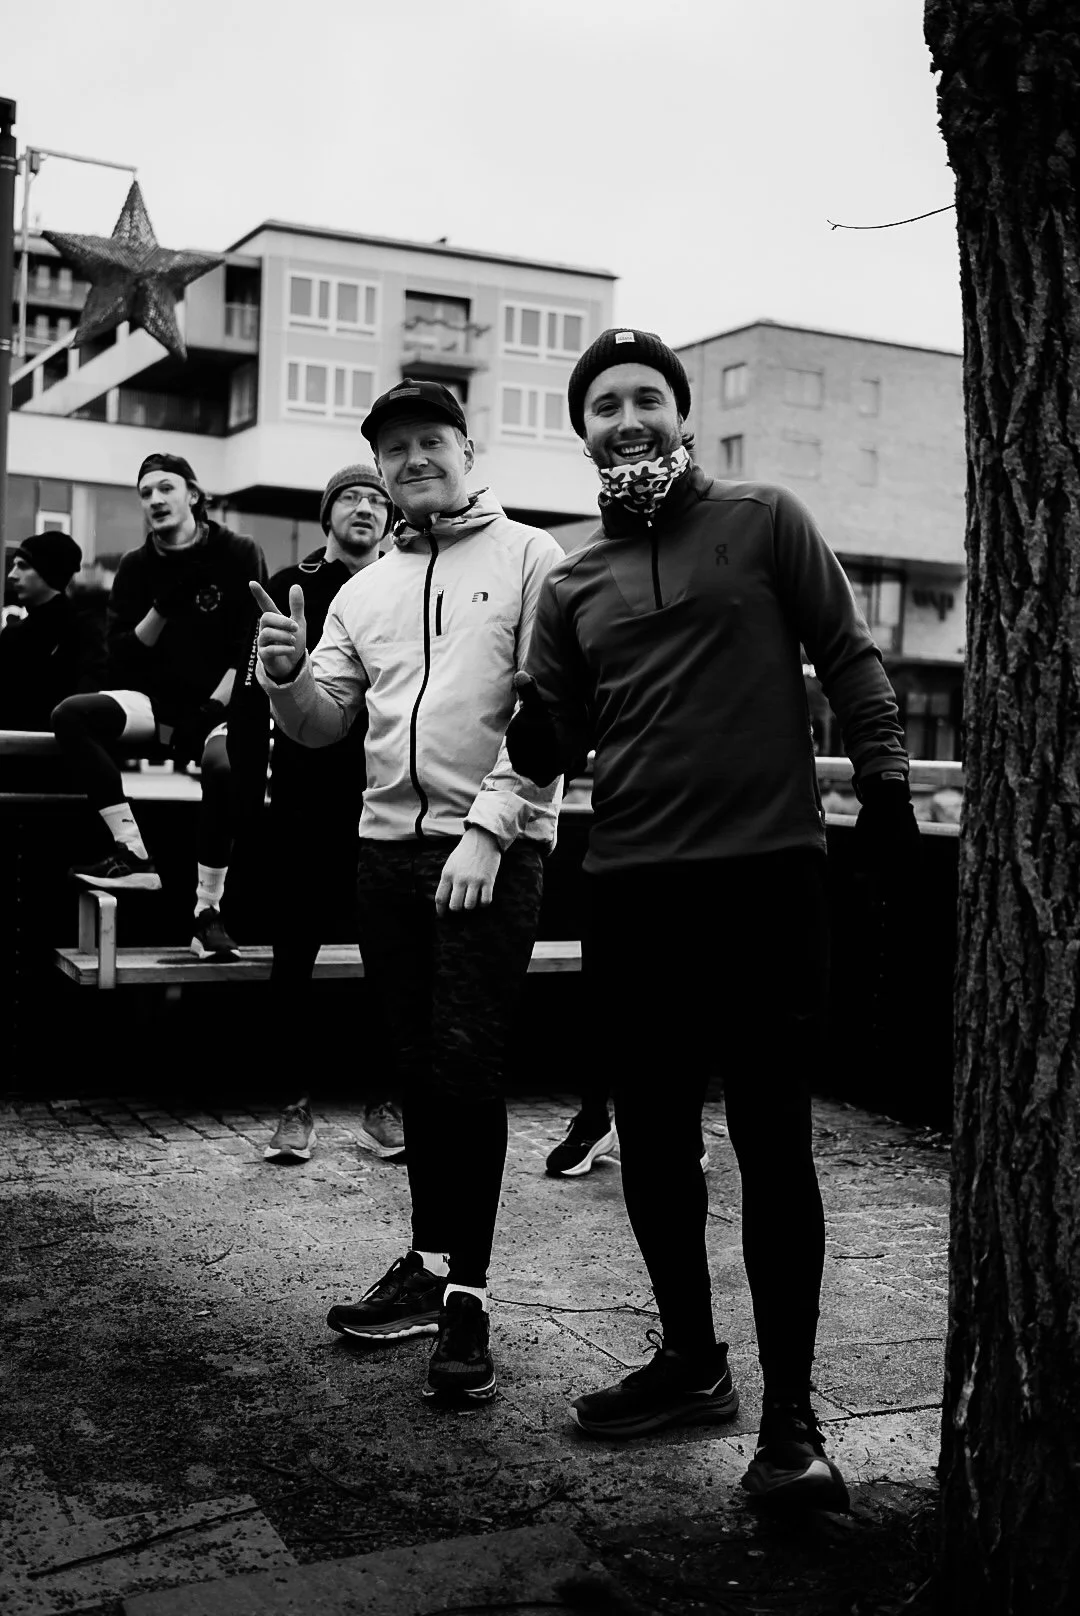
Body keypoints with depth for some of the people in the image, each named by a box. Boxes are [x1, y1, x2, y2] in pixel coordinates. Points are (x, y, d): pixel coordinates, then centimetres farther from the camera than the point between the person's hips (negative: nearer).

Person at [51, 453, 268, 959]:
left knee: (223, 767, -37)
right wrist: (162, 609, -11)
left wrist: (211, 710, -15)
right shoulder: (136, 567, 10)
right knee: (72, 715, -23)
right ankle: (133, 855, -24)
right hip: (159, 702, 4)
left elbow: (250, 648, -6)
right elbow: (121, 657, 4)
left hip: (220, 706, -4)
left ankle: (208, 909, -23)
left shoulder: (238, 555, -1)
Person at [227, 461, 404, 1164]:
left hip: (385, 808, 1)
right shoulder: (287, 589, 6)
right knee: (293, 954, 3)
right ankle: (298, 1107, 14)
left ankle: (388, 1105, 15)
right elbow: (251, 701, 2)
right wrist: (249, 801, -4)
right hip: (304, 807, 0)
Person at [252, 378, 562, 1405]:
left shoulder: (526, 557, 1)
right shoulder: (366, 589, 17)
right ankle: (430, 1264, 22)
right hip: (388, 843, 5)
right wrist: (286, 673, -8)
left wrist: (488, 830, -16)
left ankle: (466, 1298, -4)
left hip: (491, 851, -5)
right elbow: (322, 725, 13)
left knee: (465, 1066, -11)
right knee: (415, 1066, 10)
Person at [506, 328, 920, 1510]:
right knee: (651, 1136, 12)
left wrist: (885, 780, -6)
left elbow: (847, 658, 4)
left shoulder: (765, 522, 4)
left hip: (765, 872, -4)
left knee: (771, 1141, -2)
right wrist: (521, 721, -12)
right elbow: (549, 744, 9)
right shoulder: (572, 584, 13)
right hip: (631, 887, 4)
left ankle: (789, 1414, 8)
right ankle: (690, 1358, 30)